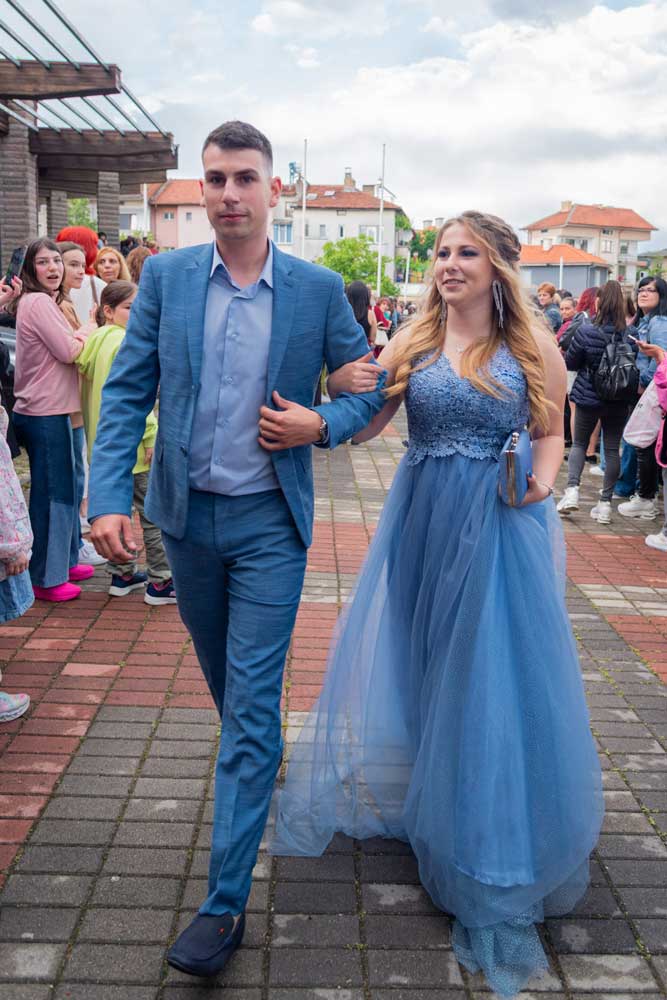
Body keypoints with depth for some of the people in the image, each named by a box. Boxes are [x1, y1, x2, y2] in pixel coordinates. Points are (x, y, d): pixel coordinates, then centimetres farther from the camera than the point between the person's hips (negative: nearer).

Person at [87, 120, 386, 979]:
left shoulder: (318, 289, -4)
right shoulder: (165, 276, -1)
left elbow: (371, 388, 5)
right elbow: (126, 391, -3)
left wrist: (321, 425, -15)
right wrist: (108, 497, -14)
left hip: (270, 522, -2)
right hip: (187, 514, 3)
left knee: (252, 704, -2)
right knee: (223, 676, 22)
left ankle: (225, 903, 8)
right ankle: (255, 749, 55)